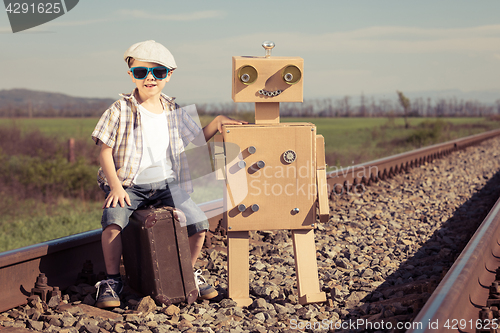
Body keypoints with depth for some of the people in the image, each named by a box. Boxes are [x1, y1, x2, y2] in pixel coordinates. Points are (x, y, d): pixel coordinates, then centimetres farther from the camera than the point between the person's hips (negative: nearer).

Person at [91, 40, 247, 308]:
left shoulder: (174, 112, 8)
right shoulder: (121, 110, -5)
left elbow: (196, 139, 21)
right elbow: (105, 150, -6)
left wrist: (216, 122, 2)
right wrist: (115, 186, -16)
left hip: (167, 183, 3)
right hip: (129, 184, -3)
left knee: (198, 223, -11)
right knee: (113, 220, -30)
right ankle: (112, 280, -8)